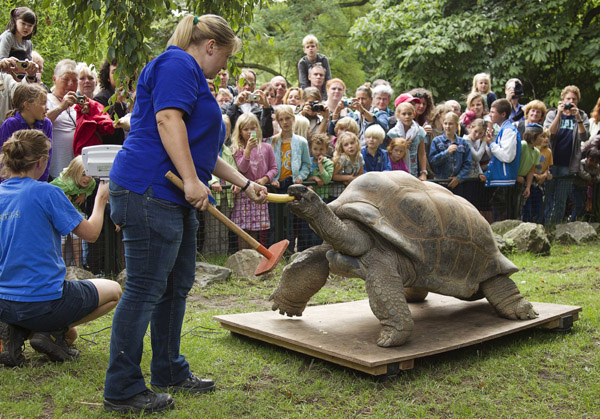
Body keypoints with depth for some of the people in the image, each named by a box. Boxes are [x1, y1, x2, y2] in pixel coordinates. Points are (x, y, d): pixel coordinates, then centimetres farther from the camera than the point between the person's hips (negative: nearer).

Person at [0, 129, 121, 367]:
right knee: (114, 290, 18)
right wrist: (101, 199, 10)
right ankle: (54, 333, 0)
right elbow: (90, 233, -6)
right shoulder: (46, 193, -15)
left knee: (69, 335, 33)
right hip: (44, 301, -7)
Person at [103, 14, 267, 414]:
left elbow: (201, 150, 32)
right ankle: (122, 389, 1)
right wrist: (192, 180, -23)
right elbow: (167, 119, -20)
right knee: (146, 289, -8)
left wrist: (245, 183, 32)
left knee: (177, 285, 15)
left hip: (175, 199, 11)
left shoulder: (194, 79, 28)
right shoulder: (177, 64, -5)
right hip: (150, 191, -11)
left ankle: (170, 371, 28)